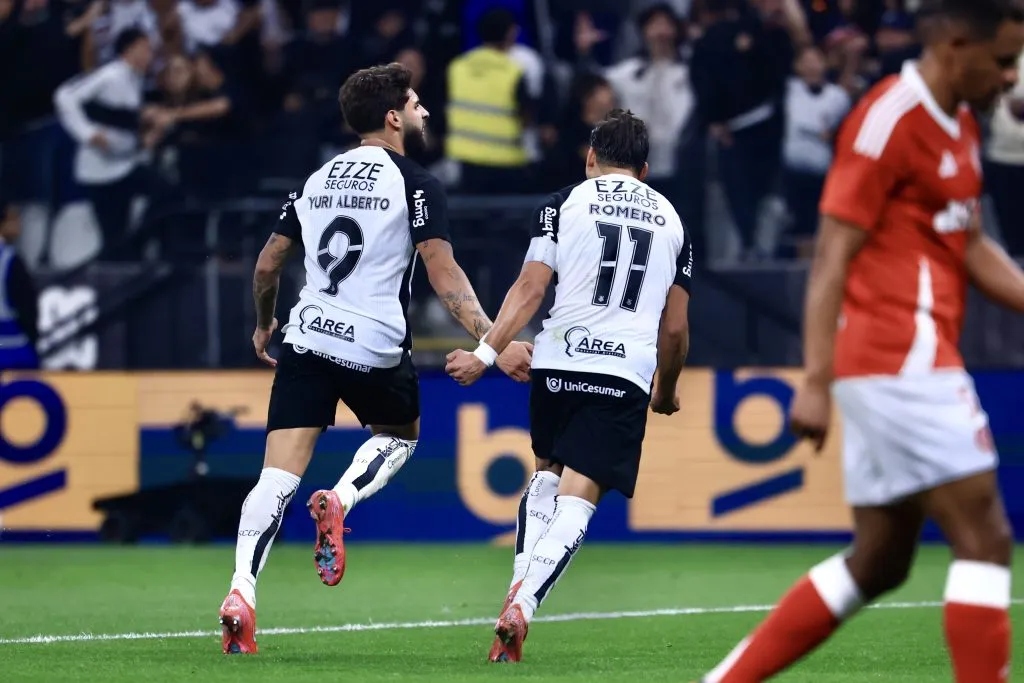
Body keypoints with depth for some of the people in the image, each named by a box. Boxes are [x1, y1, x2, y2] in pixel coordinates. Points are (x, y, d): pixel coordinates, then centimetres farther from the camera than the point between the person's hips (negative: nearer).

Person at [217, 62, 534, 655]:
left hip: (306, 340, 4)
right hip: (376, 350, -4)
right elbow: (445, 275, -12)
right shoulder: (416, 184, -2)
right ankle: (340, 500, -3)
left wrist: (264, 325, 38)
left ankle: (242, 592, -21)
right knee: (400, 434, 26)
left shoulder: (318, 180, 16)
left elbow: (269, 263, 21)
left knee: (278, 477, -2)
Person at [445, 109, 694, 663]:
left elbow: (531, 287, -4)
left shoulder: (566, 203, 7)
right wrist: (667, 391, 31)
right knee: (577, 500, -4)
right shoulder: (671, 221, 15)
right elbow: (675, 328, 16)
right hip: (626, 374, 0)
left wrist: (487, 353, -5)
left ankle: (518, 591, 11)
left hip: (558, 362, 0)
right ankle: (521, 606, -23)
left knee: (547, 473, 24)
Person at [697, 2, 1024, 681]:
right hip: (901, 361, -10)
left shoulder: (959, 126, 16)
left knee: (878, 563, 12)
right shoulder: (890, 120, -12)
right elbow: (834, 256, -14)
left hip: (909, 364, 10)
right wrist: (815, 382, -19)